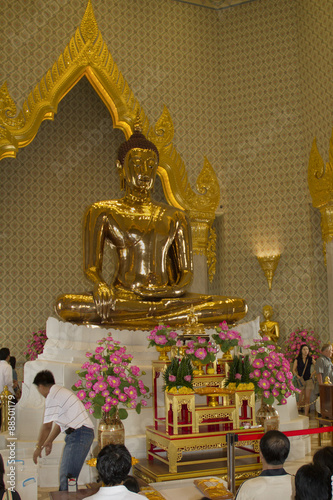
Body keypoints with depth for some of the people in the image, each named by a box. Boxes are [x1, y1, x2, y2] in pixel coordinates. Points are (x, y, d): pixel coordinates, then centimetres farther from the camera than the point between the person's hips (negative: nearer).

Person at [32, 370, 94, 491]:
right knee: (64, 473, 15)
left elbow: (47, 426, -11)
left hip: (79, 434, -10)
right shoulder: (61, 392, 19)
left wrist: (38, 447, 1)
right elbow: (59, 423, 27)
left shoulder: (52, 396, -11)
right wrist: (49, 442, 35)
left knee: (68, 476, -11)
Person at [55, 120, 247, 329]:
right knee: (65, 305, -32)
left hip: (167, 297, 3)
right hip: (123, 296, -2)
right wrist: (100, 284, -19)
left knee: (239, 307, -20)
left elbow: (187, 269, 15)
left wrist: (179, 287, -9)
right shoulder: (103, 212, 11)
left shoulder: (175, 217, 18)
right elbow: (92, 266, 6)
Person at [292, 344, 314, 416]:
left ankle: (306, 414, 4)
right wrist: (298, 376, -13)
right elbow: (294, 370, 1)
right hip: (301, 380, -2)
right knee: (301, 398, -5)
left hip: (308, 380, 2)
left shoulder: (310, 359, 5)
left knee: (307, 398, 0)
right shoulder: (297, 360, 1)